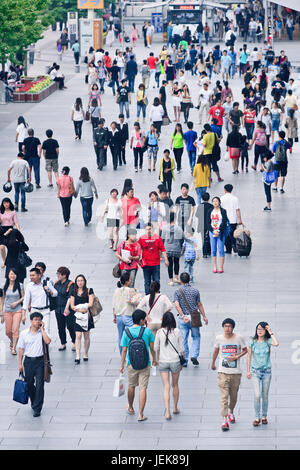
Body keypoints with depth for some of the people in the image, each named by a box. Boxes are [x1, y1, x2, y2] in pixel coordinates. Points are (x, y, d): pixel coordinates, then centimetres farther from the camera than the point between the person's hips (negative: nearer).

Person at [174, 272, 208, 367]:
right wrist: (204, 316, 16)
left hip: (183, 318, 0)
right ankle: (194, 356, -1)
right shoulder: (195, 291, 0)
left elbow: (177, 305, -15)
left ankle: (184, 361, 10)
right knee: (196, 337, 16)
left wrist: (183, 316, -20)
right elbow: (199, 305, 7)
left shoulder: (177, 292, -3)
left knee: (183, 340, 7)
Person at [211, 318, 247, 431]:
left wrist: (236, 357, -10)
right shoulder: (219, 338, -2)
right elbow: (215, 351, 15)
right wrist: (212, 364, 26)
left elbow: (245, 350, 7)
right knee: (224, 396, -10)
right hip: (223, 372, -1)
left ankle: (231, 412, 43)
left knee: (233, 396, 14)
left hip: (236, 372, 1)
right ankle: (224, 421, -14)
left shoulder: (239, 338, -4)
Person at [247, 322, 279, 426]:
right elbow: (249, 356, 4)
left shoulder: (268, 341, -4)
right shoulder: (252, 341, -2)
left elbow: (276, 344, -26)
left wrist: (271, 332, -18)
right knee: (257, 395, -11)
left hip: (266, 371, 1)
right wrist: (248, 371, 2)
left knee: (265, 395, 8)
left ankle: (264, 416, 22)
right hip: (255, 371, -1)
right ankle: (257, 418, -1)